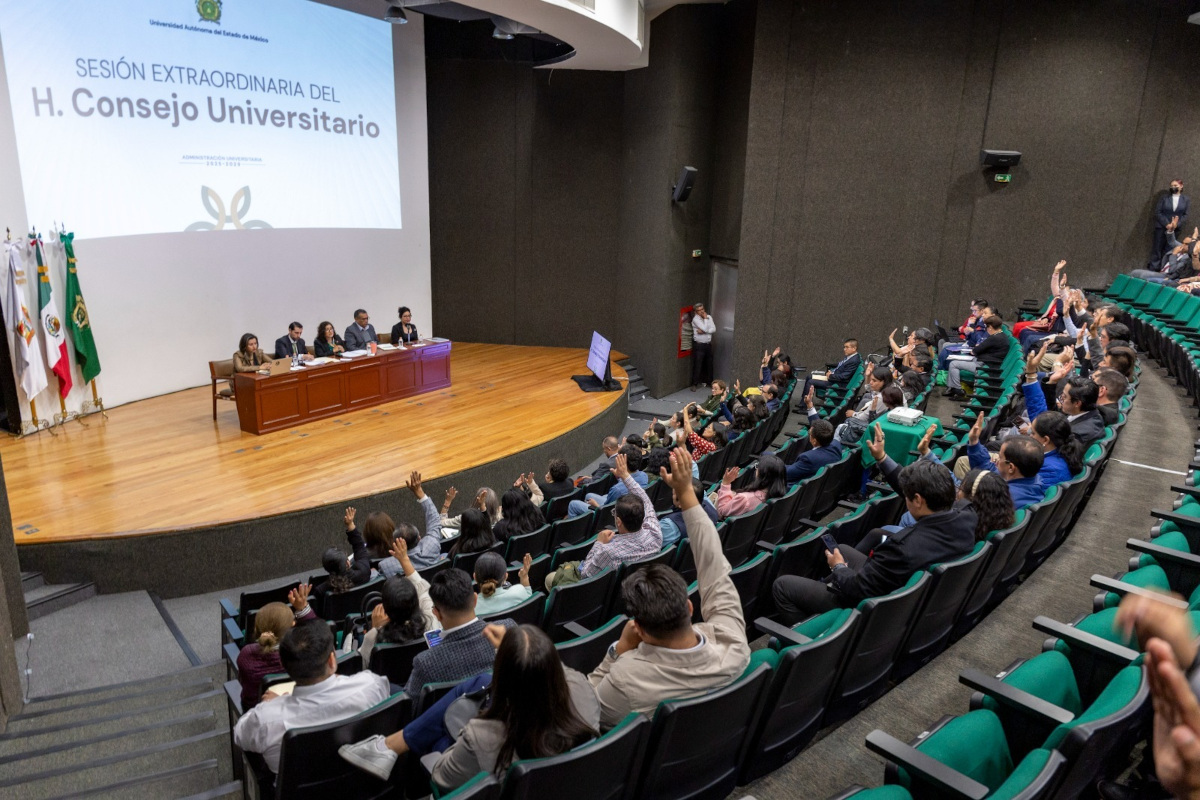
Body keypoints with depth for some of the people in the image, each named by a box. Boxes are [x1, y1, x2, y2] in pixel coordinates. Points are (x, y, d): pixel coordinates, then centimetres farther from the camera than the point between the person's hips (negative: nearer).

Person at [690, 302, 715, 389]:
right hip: (699, 345, -6)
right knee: (697, 365, -4)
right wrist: (705, 318, -9)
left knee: (709, 364, 13)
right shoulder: (696, 319, -11)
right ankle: (695, 384, 4)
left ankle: (709, 381, 26)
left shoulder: (709, 317, 7)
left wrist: (703, 331, -15)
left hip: (708, 344, 6)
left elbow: (714, 329, -3)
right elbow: (705, 328, -21)